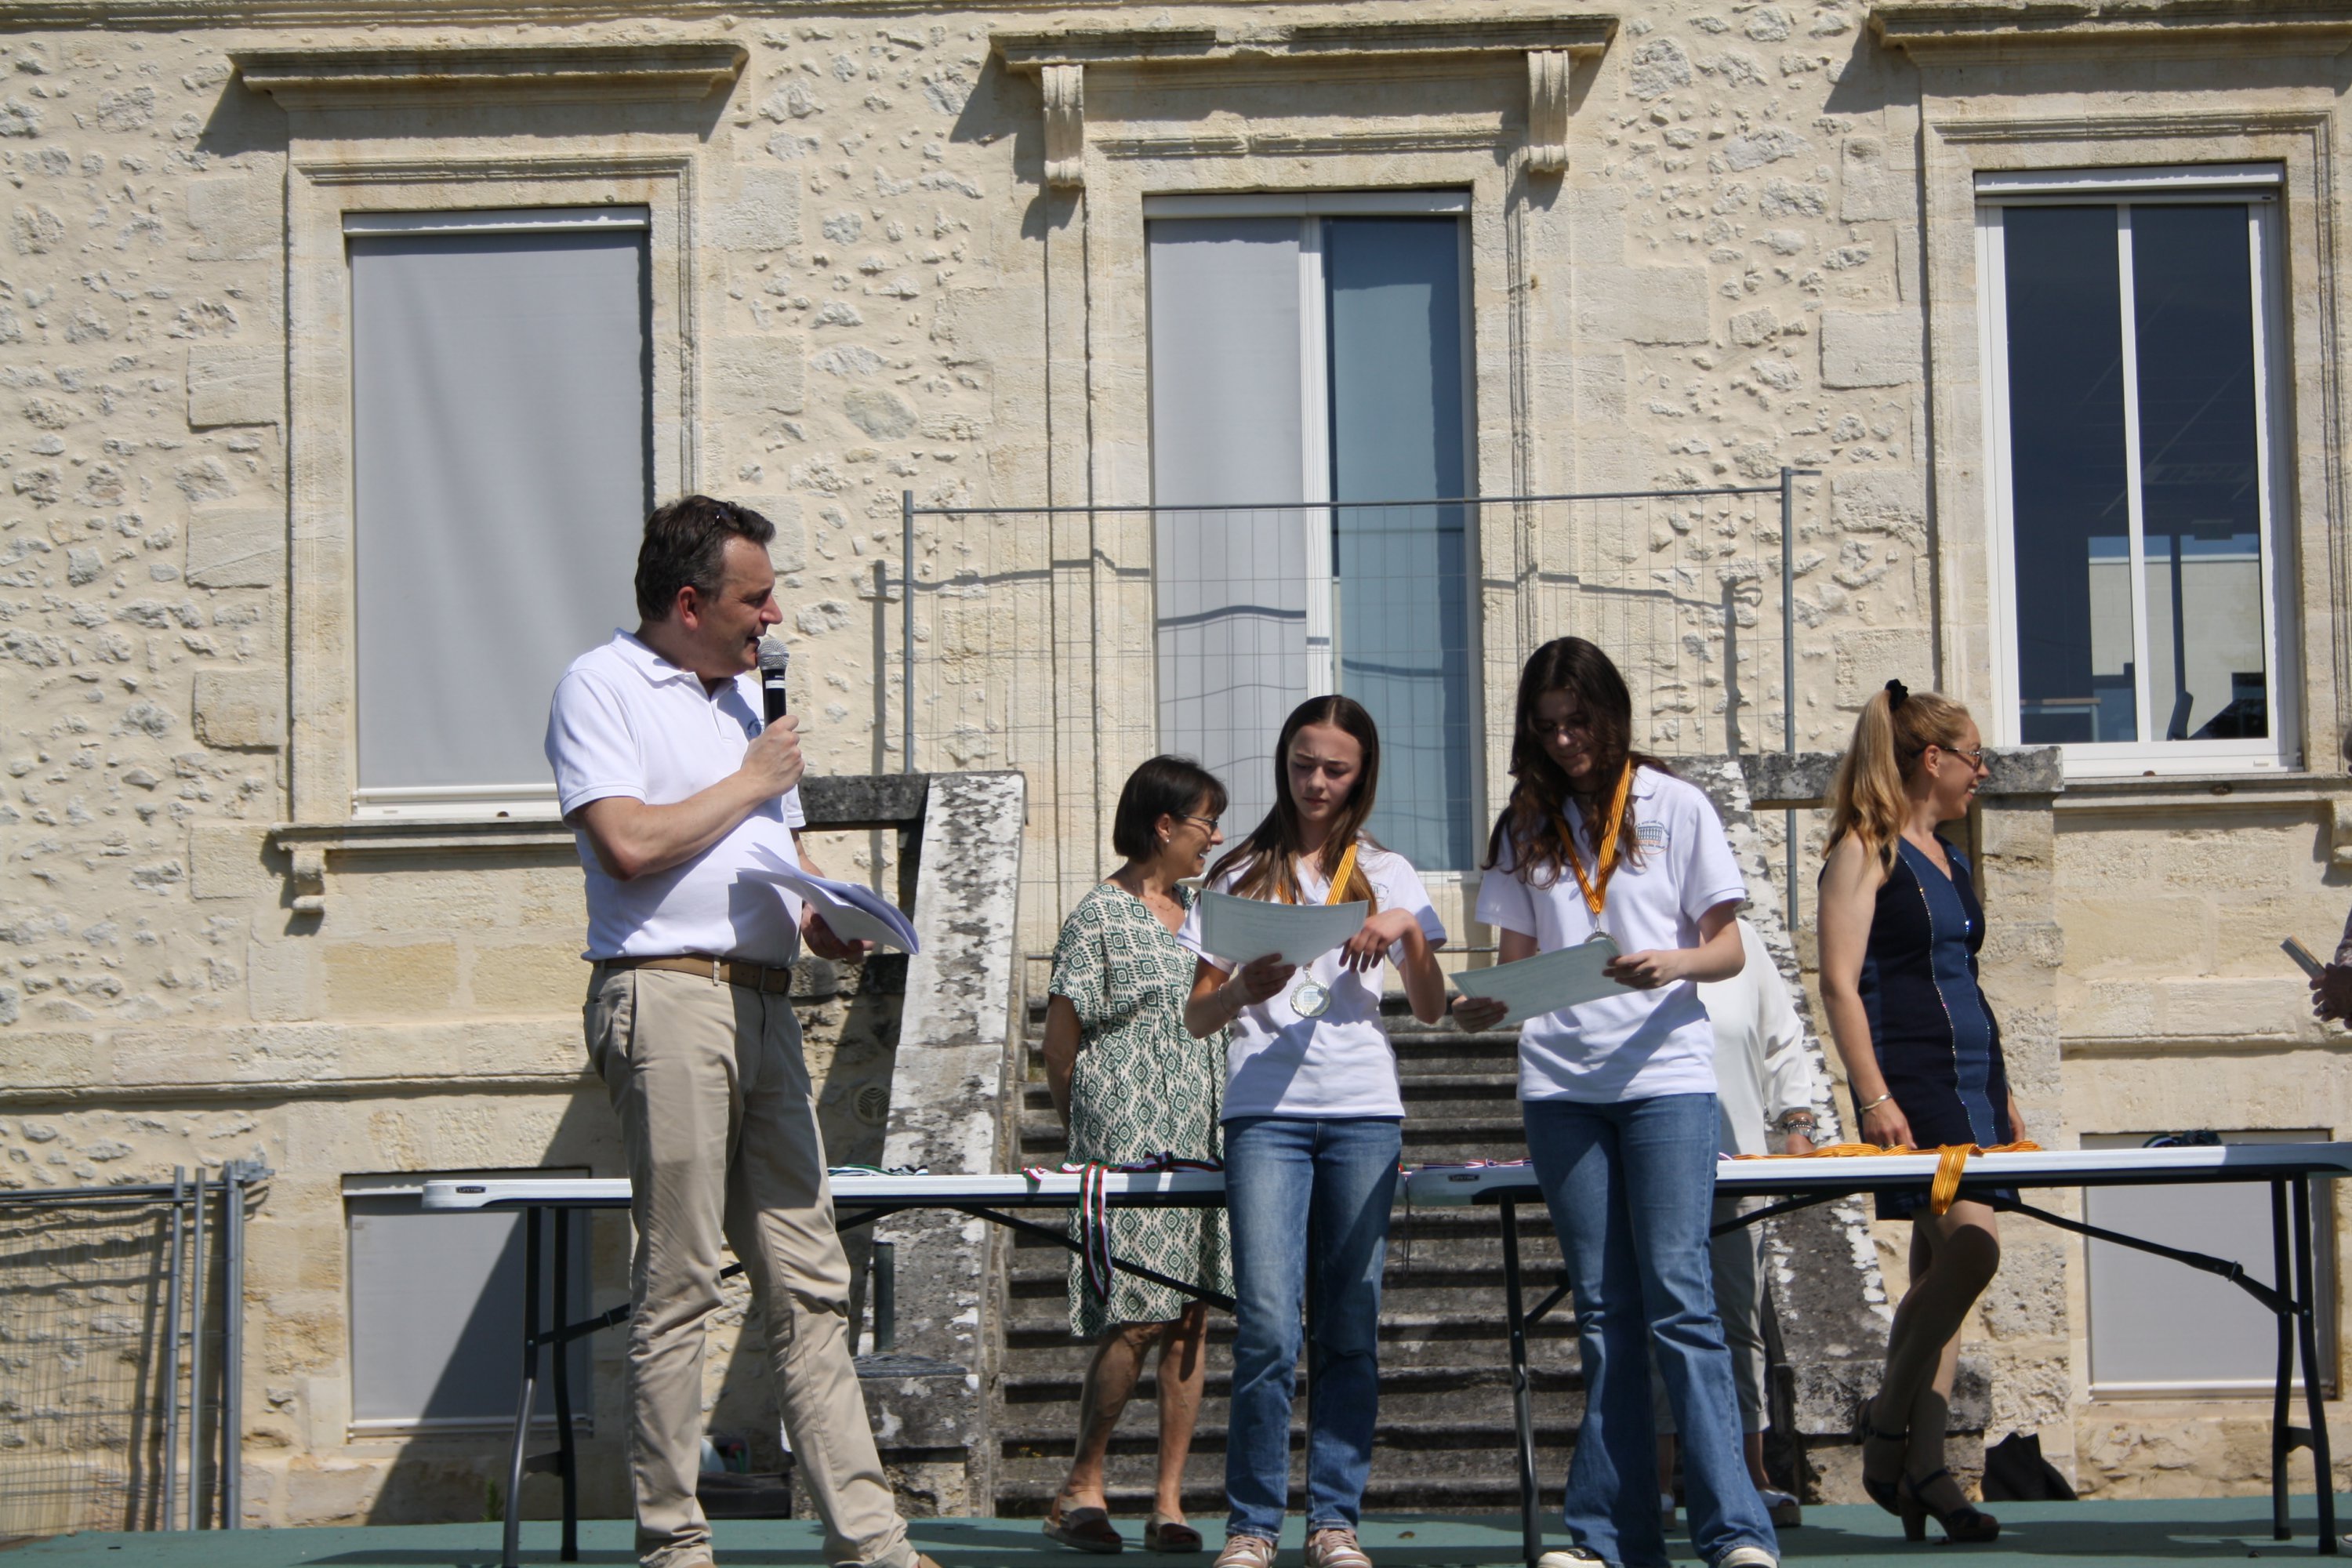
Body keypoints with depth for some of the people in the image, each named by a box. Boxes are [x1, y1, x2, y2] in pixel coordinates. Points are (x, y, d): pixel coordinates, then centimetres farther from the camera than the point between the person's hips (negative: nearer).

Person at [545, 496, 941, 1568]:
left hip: (765, 999, 8)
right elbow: (630, 843, -16)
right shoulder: (601, 686, -2)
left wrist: (824, 918, 8)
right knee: (677, 1284, -6)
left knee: (808, 1281, 5)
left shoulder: (746, 694, 22)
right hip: (666, 996, -8)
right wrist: (751, 780, -4)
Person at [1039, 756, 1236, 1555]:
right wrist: (1084, 1133, 0)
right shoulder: (1099, 915, -3)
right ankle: (1082, 1487, 4)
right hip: (1127, 1133, -6)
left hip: (1202, 1131, 6)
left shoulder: (1205, 909, 17)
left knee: (1192, 1313, 0)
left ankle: (1169, 1501, 4)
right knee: (1138, 1316, -11)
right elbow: (1061, 1041, -1)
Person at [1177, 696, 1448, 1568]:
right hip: (1265, 1109, -1)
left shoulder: (1384, 874, 16)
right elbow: (1197, 1017, 9)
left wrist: (1409, 930, -8)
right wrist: (1242, 988, -13)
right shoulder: (1244, 875, 13)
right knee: (1267, 1327, -12)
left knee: (1350, 1328, 0)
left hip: (1363, 1111, 1)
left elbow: (1431, 1011, 9)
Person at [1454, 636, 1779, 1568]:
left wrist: (1673, 964, -18)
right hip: (1559, 1082, 3)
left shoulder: (1673, 806, 5)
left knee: (1677, 1294, -11)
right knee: (1605, 1310, 5)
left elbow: (1728, 949, 3)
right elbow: (1516, 959, 12)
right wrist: (1487, 1005, -9)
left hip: (1664, 1072, -3)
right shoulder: (1525, 827, 14)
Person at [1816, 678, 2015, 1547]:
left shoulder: (1947, 858, 19)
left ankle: (1923, 1470, 6)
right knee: (1970, 1244, -20)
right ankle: (1886, 1431, -8)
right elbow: (1839, 982, -13)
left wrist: (2003, 1093, 21)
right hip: (1911, 1082, -8)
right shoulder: (1865, 850, -6)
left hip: (1970, 1080, 9)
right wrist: (1875, 1098, -20)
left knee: (1942, 1264, 5)